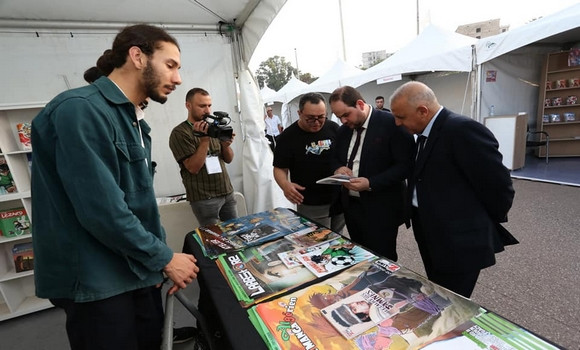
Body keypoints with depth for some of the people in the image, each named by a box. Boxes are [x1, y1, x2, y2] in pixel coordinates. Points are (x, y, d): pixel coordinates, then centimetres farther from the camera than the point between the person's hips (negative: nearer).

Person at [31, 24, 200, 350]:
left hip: (139, 270, 8)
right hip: (96, 281, -8)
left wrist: (159, 256, 5)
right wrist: (164, 258, -15)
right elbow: (103, 210, -26)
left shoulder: (134, 121, 10)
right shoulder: (80, 110, -20)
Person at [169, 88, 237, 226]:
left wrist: (226, 145, -11)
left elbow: (228, 159, 9)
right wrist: (204, 139, -22)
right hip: (204, 198, -5)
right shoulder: (179, 133, -8)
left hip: (227, 193, 6)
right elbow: (193, 168, -16)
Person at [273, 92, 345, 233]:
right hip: (311, 206, -3)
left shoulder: (333, 128, -1)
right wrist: (285, 185, -27)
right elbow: (280, 168, -5)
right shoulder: (288, 137, -9)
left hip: (340, 199, 4)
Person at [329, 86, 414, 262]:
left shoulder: (392, 124, -13)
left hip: (380, 209, -6)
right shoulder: (344, 129, 7)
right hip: (351, 206, 6)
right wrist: (339, 168, -6)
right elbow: (336, 158, 18)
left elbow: (405, 165, -16)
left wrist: (371, 183, -26)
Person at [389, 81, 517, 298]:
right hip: (432, 237, 8)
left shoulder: (463, 129, -21)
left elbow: (497, 183, -18)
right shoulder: (427, 133, 7)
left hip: (458, 243, -8)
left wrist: (490, 223, -3)